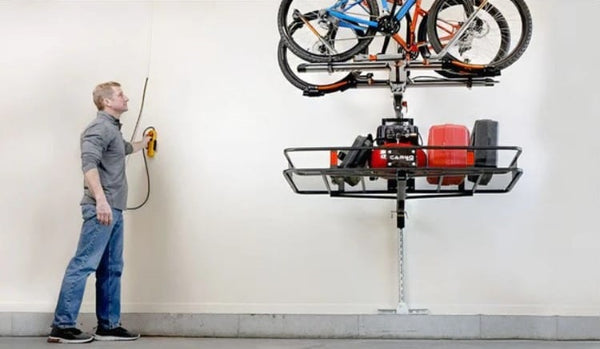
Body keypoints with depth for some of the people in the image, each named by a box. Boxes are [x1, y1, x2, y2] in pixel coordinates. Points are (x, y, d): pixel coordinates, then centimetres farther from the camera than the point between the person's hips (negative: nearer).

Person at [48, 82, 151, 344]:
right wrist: (100, 199, -33)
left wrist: (144, 143, 63)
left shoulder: (113, 129, 21)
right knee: (84, 264, -10)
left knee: (111, 269, 10)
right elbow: (89, 163, -24)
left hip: (114, 209, 10)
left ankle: (108, 326, 15)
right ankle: (62, 326, -9)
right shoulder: (100, 127, -9)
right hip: (101, 208, -10)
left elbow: (124, 149, 45)